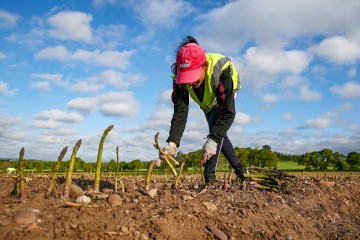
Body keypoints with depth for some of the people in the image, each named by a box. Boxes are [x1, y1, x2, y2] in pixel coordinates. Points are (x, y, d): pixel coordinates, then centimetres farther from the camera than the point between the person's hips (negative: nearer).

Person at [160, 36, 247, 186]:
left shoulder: (221, 70, -46)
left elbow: (228, 113, -45)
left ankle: (209, 174, -19)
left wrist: (212, 141, -56)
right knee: (217, 133, 10)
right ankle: (238, 167, 29)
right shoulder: (180, 77, -36)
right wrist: (172, 142, -52)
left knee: (217, 130, -26)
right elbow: (180, 112, -38)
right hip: (208, 101, 4)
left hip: (226, 94, -4)